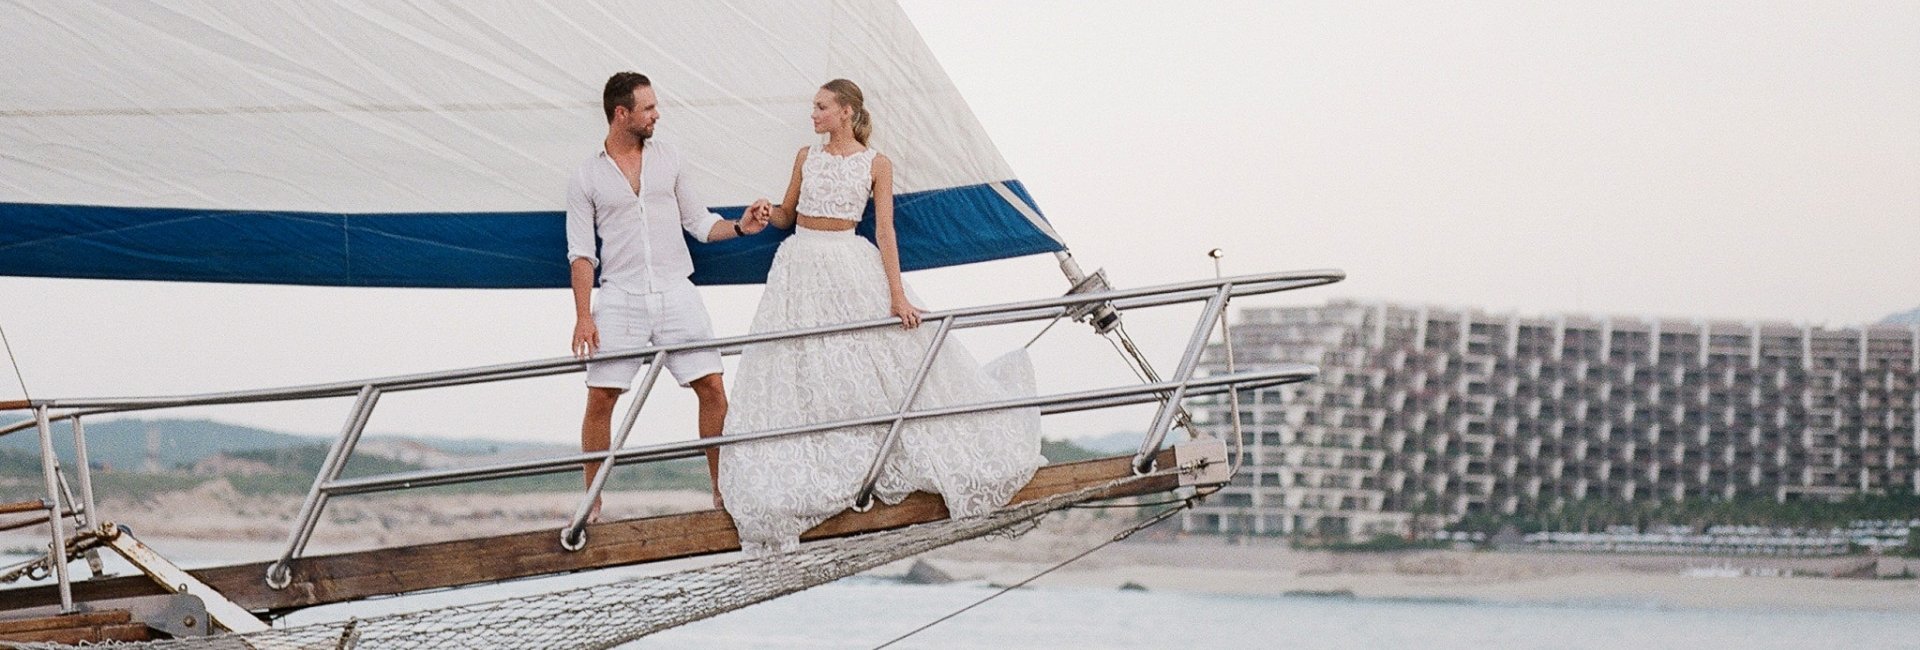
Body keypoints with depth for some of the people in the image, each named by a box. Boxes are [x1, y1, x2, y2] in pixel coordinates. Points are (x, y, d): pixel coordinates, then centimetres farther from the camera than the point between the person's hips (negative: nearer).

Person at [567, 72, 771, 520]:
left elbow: (698, 222, 14)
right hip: (621, 299, -2)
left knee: (713, 389, -3)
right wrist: (583, 316, -8)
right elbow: (582, 253, 0)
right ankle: (592, 503, 8)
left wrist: (739, 227, -4)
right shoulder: (587, 178, 2)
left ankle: (722, 490, 8)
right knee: (600, 399, -4)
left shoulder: (668, 160, 9)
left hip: (676, 294, 2)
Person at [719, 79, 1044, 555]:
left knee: (886, 360, -4)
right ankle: (797, 480, 7)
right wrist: (766, 212, -7)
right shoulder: (806, 157, 9)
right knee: (798, 374, 1)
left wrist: (897, 293, -11)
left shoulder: (875, 164, -1)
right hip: (800, 263, 3)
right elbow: (786, 216, 17)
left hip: (851, 266, -3)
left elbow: (885, 231, -5)